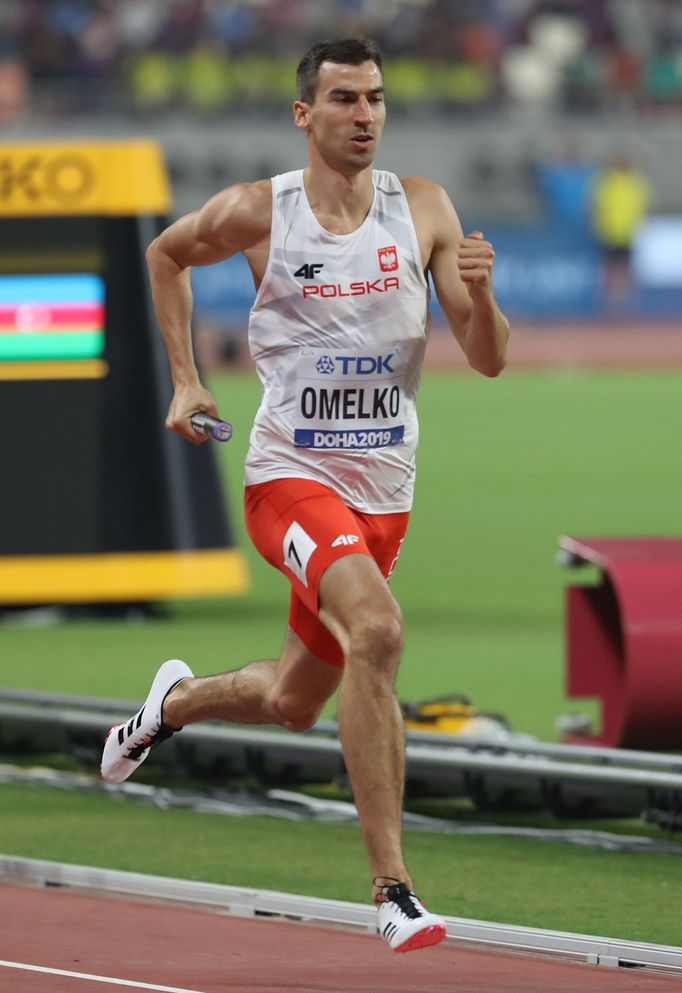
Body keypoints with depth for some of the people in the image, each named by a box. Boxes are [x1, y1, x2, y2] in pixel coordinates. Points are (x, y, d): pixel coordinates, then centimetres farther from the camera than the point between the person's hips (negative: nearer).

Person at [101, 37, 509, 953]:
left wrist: (478, 290, -23)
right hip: (290, 475, -4)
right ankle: (392, 887, -30)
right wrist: (184, 380, 9)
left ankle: (176, 700, 55)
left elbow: (490, 361, -2)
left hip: (384, 492, 4)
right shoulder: (257, 213, -6)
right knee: (376, 628, -32)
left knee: (293, 703, 18)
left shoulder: (423, 212, -1)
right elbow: (166, 254, 15)